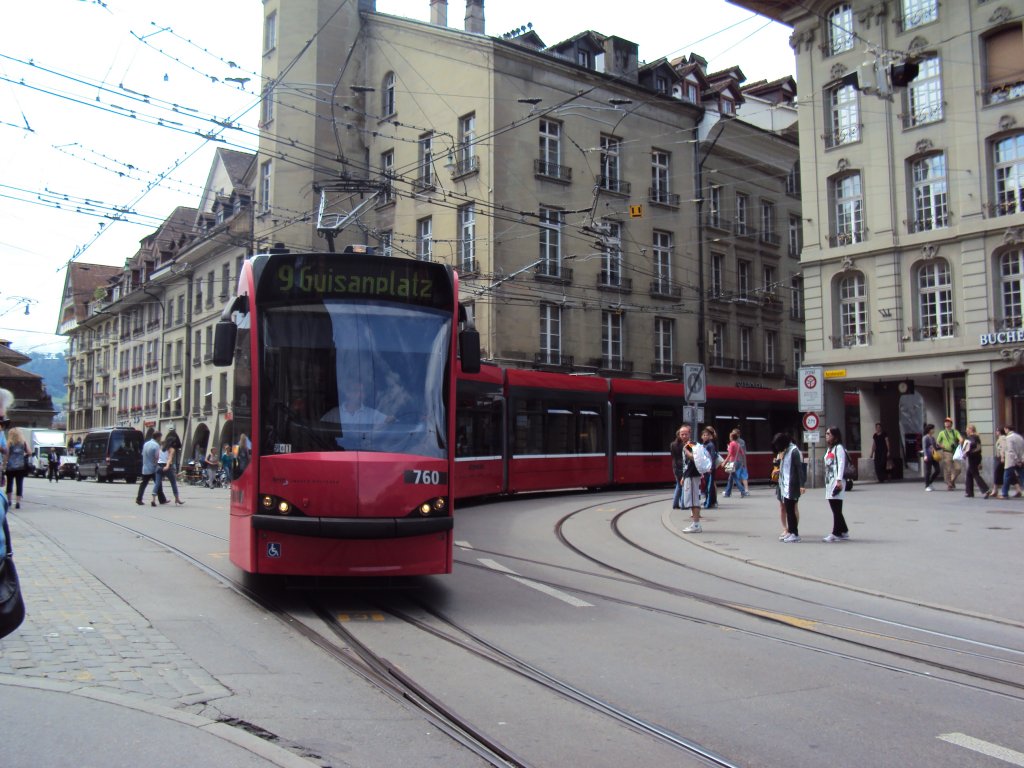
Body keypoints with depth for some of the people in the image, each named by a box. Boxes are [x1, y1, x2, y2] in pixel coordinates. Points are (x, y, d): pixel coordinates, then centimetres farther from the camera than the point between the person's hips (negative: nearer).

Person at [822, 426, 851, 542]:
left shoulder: (839, 447, -6)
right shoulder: (829, 449, 21)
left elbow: (841, 464, -14)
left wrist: (839, 480, -21)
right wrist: (827, 480, 15)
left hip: (837, 481, -9)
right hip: (829, 481, 9)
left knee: (837, 509, -7)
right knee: (835, 509, 9)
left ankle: (836, 533, -6)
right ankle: (844, 531, 15)